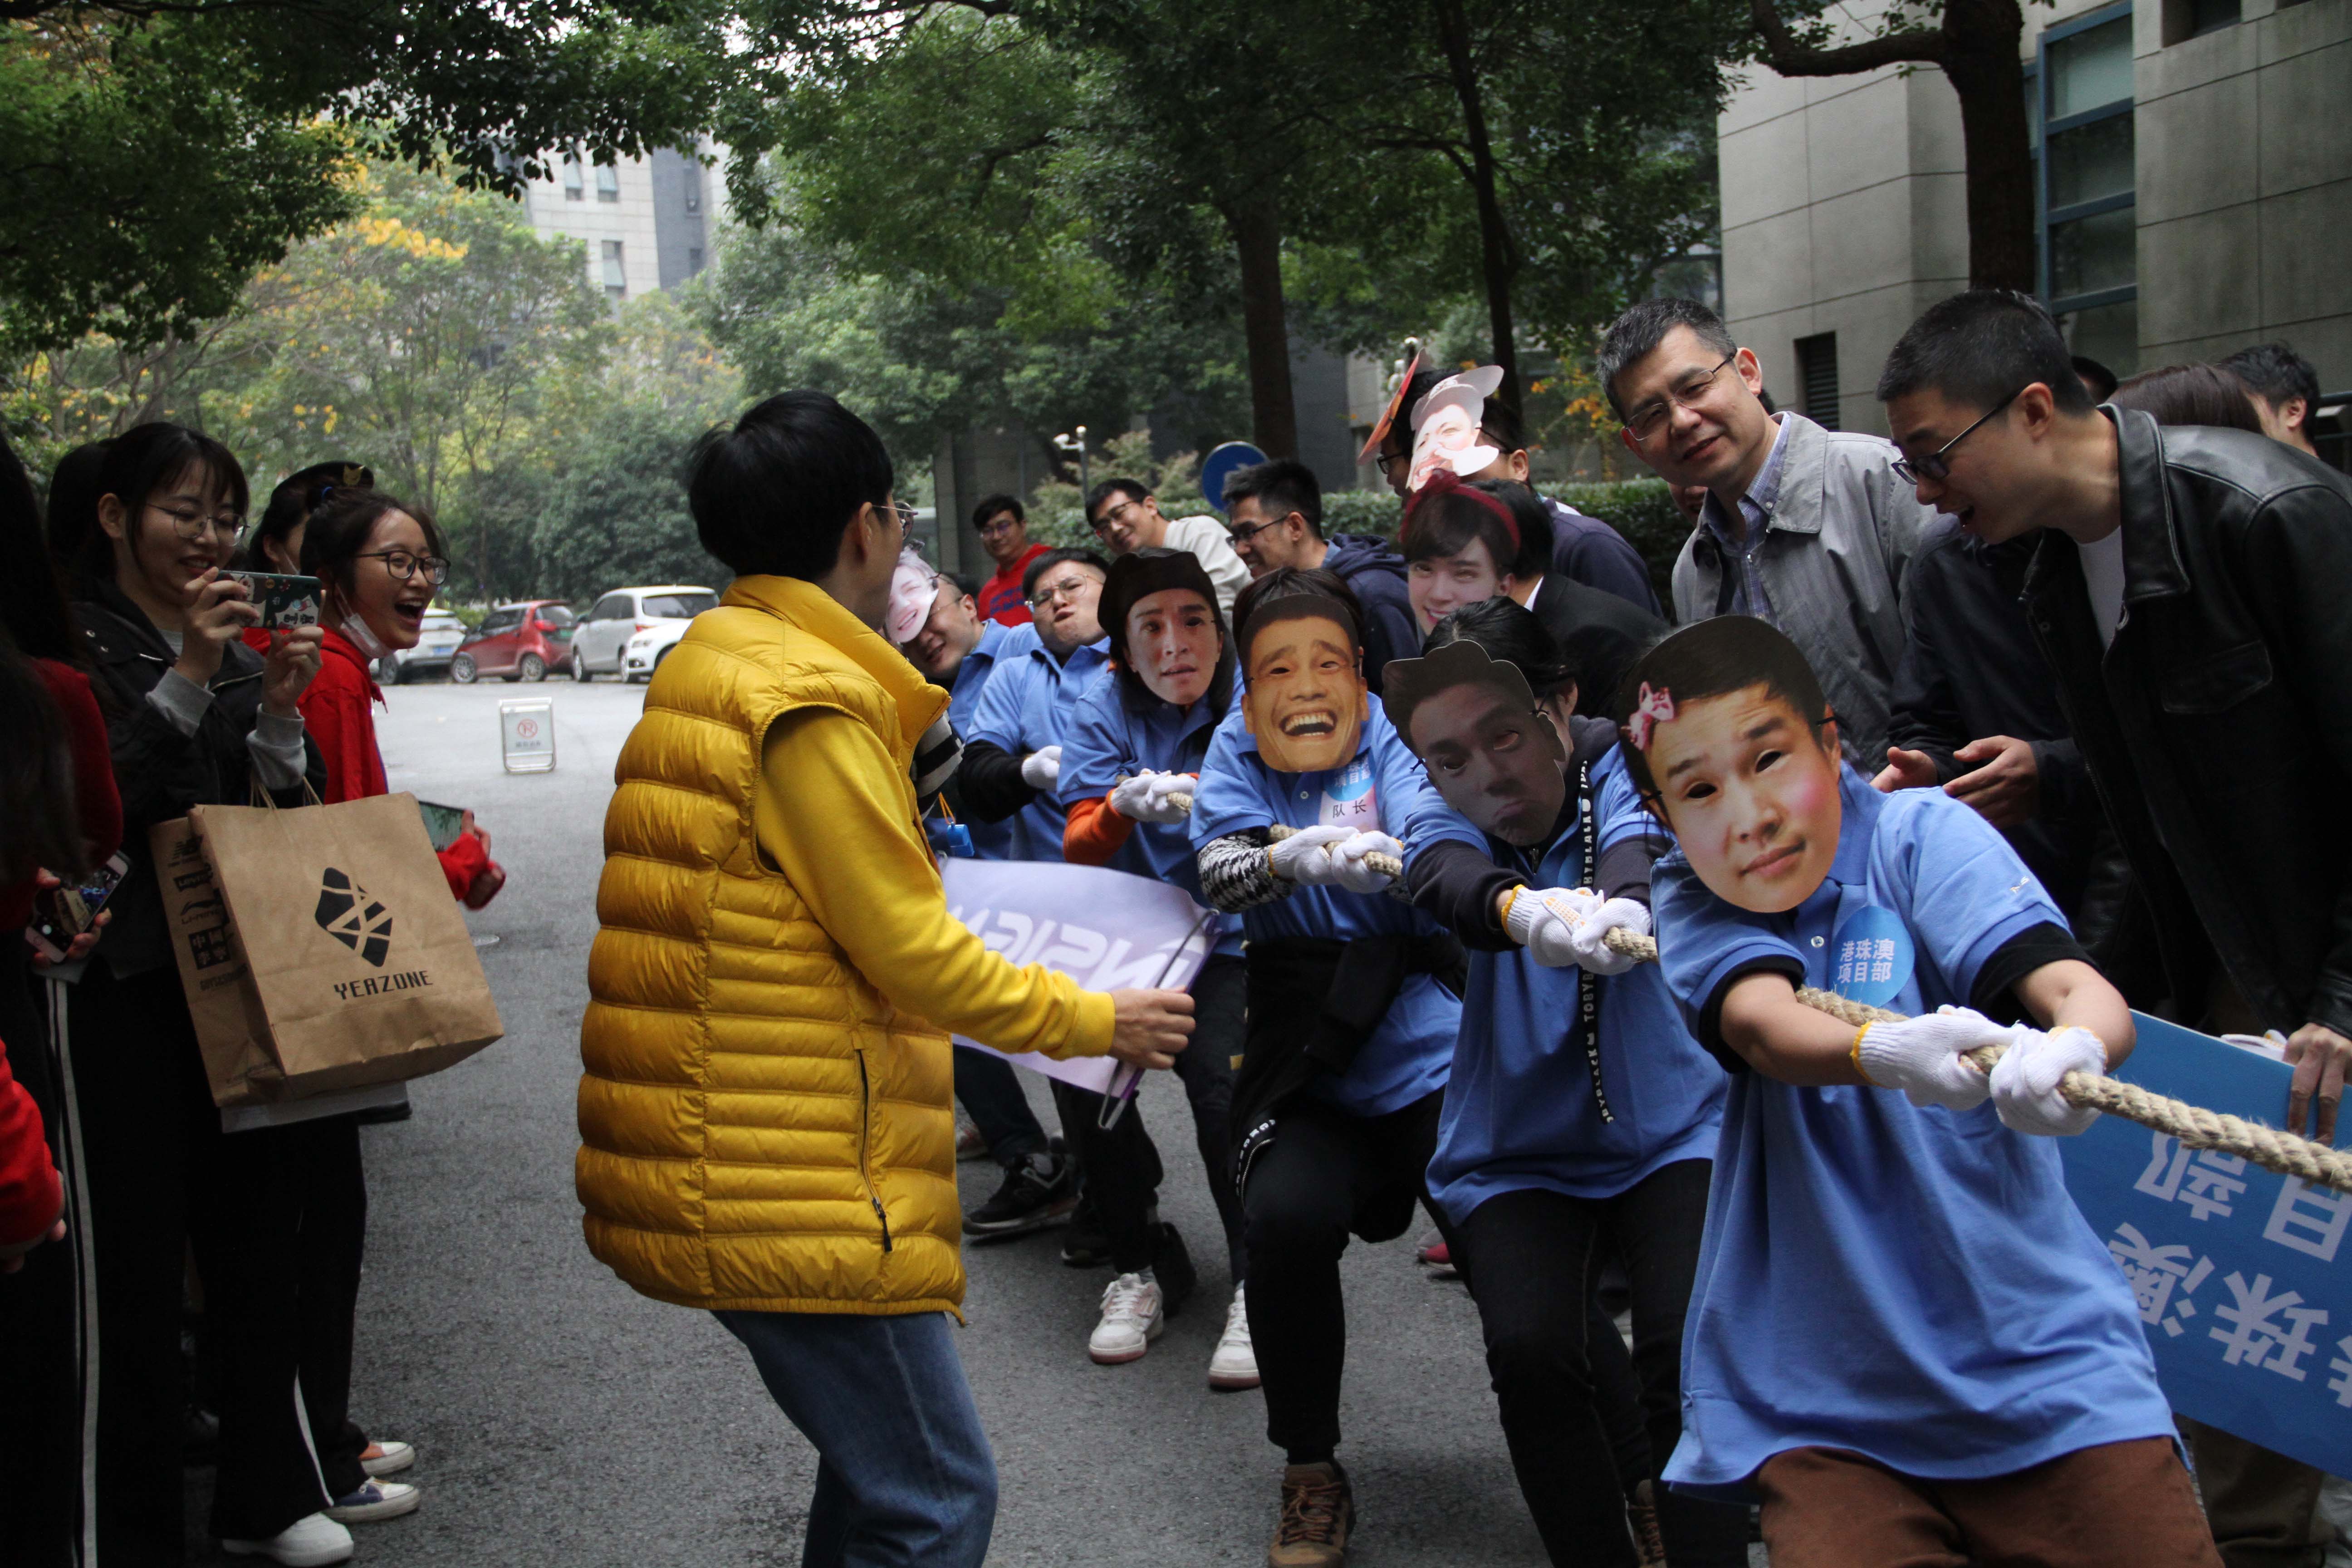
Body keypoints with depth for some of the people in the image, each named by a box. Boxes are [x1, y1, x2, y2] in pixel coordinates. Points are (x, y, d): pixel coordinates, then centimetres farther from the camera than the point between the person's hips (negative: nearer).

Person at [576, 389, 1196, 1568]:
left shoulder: (706, 666, 17)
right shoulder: (812, 701, -16)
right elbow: (911, 955, -16)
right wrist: (1098, 1021, -4)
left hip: (707, 1156, 11)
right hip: (788, 1188, -11)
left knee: (883, 1458, 22)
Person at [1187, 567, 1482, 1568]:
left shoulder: (1396, 739, 2)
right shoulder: (1237, 753, 5)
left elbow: (1444, 840, -15)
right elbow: (1221, 874, -13)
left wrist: (1379, 853, -39)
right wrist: (1294, 856, -35)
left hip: (1434, 1057, -1)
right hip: (1308, 1077, 1)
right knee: (1287, 1219, -26)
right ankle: (1310, 1475, -2)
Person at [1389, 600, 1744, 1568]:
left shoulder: (1614, 769, -9)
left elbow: (1639, 840, -32)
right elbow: (1450, 881, -30)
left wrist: (1620, 900, -57)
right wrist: (1523, 909, -55)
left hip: (1671, 1127, -1)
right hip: (1517, 1153, 1)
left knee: (1690, 1337, -24)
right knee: (1530, 1346, -23)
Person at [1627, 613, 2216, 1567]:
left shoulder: (1921, 832, -4)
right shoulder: (1692, 903, 2)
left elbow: (2085, 995, -17)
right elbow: (1763, 1023, -20)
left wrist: (2070, 1049, -41)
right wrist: (1884, 1051, -41)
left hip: (2034, 1346, -1)